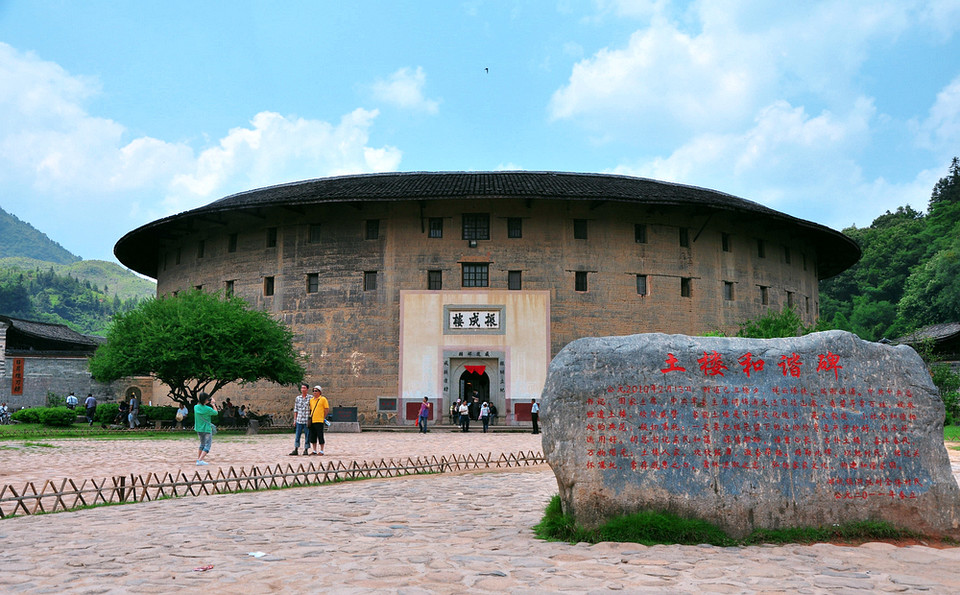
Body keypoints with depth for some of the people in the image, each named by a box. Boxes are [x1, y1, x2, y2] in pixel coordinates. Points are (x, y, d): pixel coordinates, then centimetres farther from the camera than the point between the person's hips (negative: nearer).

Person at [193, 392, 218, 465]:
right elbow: (216, 413, 0)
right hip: (207, 429, -7)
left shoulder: (196, 407, -4)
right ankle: (200, 460, -18)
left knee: (202, 444, 25)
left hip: (198, 429, 7)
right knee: (207, 445, -4)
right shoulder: (208, 409, -19)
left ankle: (198, 458, 29)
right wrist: (213, 404, 8)